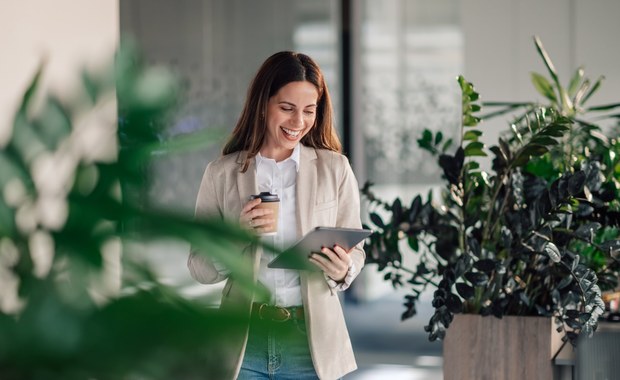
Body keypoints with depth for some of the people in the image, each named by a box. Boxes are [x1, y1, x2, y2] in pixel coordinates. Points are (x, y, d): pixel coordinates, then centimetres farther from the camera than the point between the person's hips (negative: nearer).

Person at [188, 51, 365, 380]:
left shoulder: (335, 169, -1)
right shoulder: (221, 173, 0)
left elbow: (356, 250, 3)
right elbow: (200, 269, 1)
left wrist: (343, 270, -19)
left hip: (311, 339, 0)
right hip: (245, 340, 0)